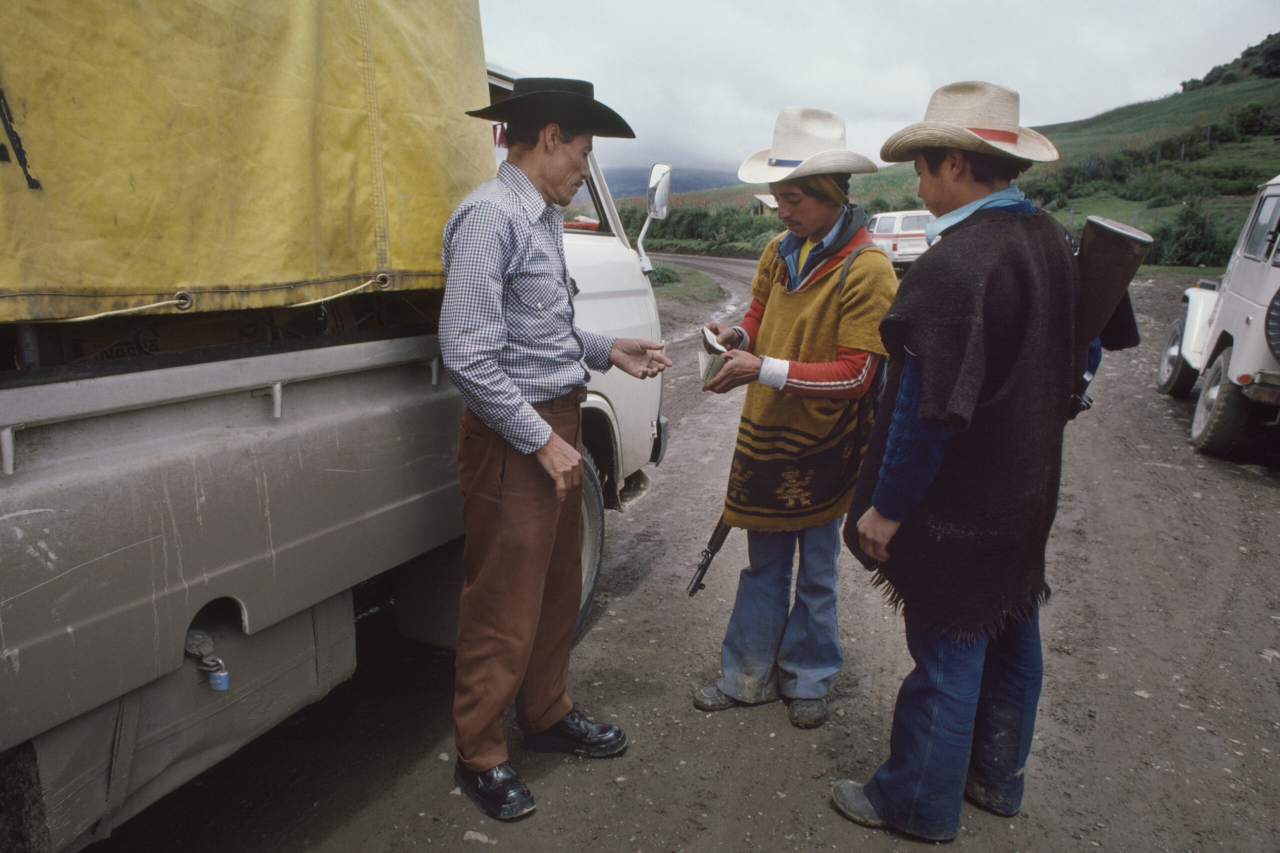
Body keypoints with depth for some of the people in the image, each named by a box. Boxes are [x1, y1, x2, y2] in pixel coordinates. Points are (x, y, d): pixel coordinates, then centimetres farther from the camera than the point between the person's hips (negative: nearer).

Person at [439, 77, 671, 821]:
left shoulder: (544, 218, 13)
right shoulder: (490, 217, -16)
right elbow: (468, 353, -23)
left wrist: (607, 352, 10)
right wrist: (542, 440, -20)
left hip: (558, 424, 10)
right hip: (517, 437, -9)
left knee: (560, 588, 20)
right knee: (506, 607, 3)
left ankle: (546, 716, 40)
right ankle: (480, 756, 23)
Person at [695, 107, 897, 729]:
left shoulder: (867, 270, -16)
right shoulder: (778, 253, 5)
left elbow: (855, 373, -19)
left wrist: (765, 370, -25)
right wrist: (738, 338, -6)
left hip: (823, 444, -5)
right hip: (765, 435, 5)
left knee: (816, 572, 13)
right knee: (763, 566, 16)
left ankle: (807, 681, 32)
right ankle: (749, 677, 29)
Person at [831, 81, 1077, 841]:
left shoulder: (955, 264, -25)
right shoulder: (1052, 243, 5)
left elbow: (930, 409, -25)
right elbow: (1071, 368, 14)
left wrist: (887, 508, -16)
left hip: (957, 506, -9)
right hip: (1025, 494, 9)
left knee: (947, 651, 5)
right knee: (1011, 634, 21)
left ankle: (920, 803, 25)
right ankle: (997, 778, 41)